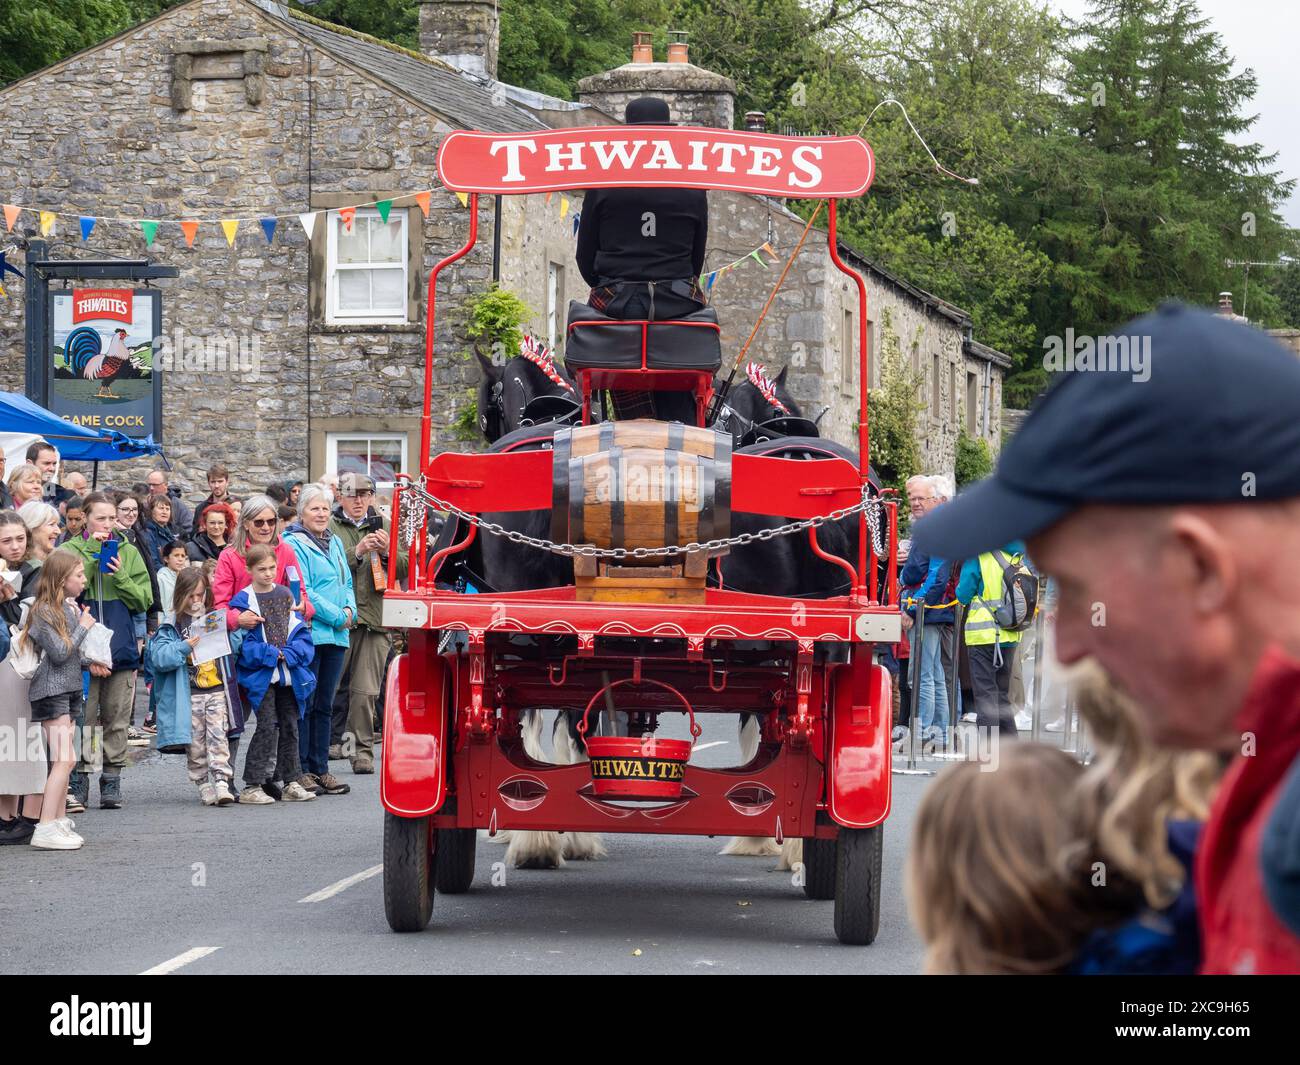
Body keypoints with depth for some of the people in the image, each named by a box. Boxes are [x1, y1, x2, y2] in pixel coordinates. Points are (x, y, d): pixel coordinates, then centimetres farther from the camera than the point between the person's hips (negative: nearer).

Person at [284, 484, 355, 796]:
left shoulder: (334, 543, 17)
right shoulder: (294, 545, -7)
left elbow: (347, 583, 20)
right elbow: (303, 592, -14)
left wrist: (350, 611, 0)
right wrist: (338, 616, -13)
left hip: (335, 636, 7)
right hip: (308, 634, -7)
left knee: (324, 705, 10)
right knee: (304, 704, -4)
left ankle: (319, 768, 14)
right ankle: (300, 770, 0)